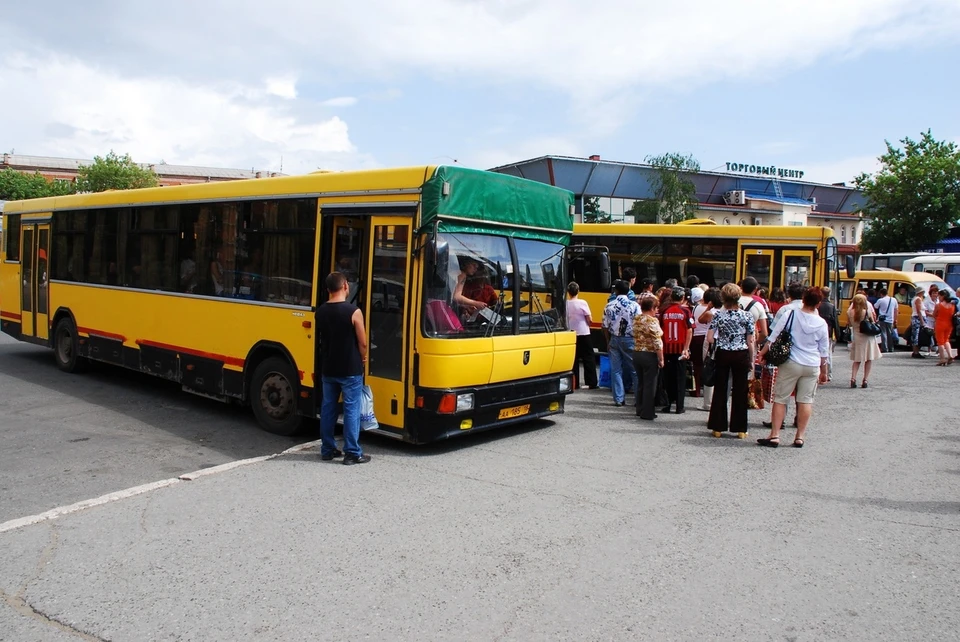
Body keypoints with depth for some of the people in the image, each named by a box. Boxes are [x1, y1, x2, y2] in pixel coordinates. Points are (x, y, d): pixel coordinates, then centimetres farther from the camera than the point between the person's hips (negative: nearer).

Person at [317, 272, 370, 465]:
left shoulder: (320, 312, 0)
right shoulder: (353, 311, -16)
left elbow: (321, 338, 11)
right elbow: (362, 343, -10)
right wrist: (362, 359, 9)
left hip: (328, 369, 5)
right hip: (350, 370, -5)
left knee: (327, 408, 13)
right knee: (351, 410, 2)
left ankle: (327, 449, 21)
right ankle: (352, 453, 5)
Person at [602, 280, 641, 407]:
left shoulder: (609, 306, -2)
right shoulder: (634, 305, -10)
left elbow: (605, 326, 1)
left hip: (614, 339, 2)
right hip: (630, 340, -2)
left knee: (616, 370, 7)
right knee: (634, 370, 7)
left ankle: (618, 399, 8)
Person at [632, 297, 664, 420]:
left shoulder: (636, 320, 6)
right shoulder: (652, 321, -15)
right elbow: (657, 342, -17)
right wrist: (661, 359, -12)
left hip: (636, 354, 7)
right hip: (650, 355, -7)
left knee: (640, 383, 16)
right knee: (650, 385, 2)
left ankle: (640, 410, 24)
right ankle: (647, 413, 7)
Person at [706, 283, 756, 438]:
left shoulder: (718, 315, -6)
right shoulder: (747, 316, -6)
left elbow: (709, 338, -8)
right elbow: (751, 341, -4)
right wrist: (751, 361, 5)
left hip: (722, 355, 1)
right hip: (741, 355, 0)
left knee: (720, 390, 9)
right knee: (740, 392, 7)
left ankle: (718, 427, 13)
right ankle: (740, 429, 13)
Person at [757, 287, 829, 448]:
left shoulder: (790, 316, -7)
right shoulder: (821, 323, 0)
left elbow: (773, 337, -6)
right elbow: (824, 351, 8)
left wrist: (763, 353, 5)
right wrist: (824, 372, 18)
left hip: (791, 363, -2)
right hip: (812, 366, 2)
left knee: (780, 399, 3)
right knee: (805, 400, 9)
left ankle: (774, 435, 2)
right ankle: (799, 437, 12)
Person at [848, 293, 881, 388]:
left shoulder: (850, 312, -8)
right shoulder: (867, 312, -15)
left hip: (856, 337, 3)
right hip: (868, 337, -2)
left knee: (857, 360, 15)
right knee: (869, 359, 10)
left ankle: (853, 378, -1)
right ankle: (865, 380, 7)